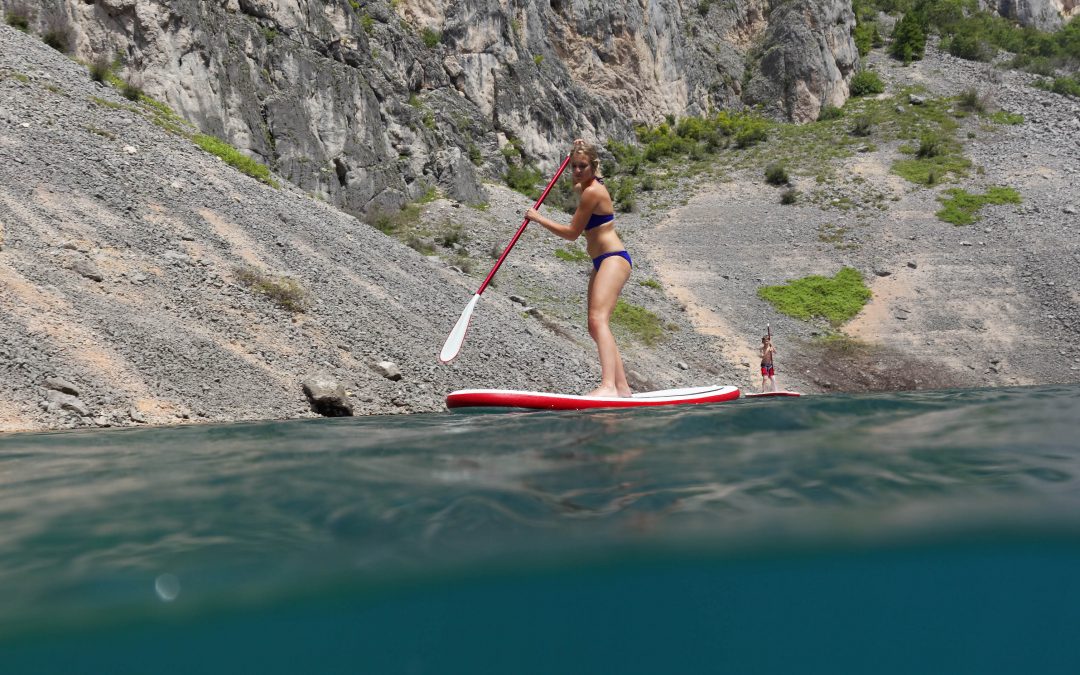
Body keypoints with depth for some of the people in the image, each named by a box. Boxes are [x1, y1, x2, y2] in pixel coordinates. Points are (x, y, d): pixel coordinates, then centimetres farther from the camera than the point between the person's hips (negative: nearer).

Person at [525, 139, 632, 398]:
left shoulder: (592, 192, -14)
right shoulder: (587, 186, 16)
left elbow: (572, 233, -10)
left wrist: (538, 218, 0)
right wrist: (578, 151, 34)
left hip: (613, 259, -10)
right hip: (603, 263, 10)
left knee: (598, 319, -27)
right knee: (595, 328, 10)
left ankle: (608, 386, -41)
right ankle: (622, 387, 14)